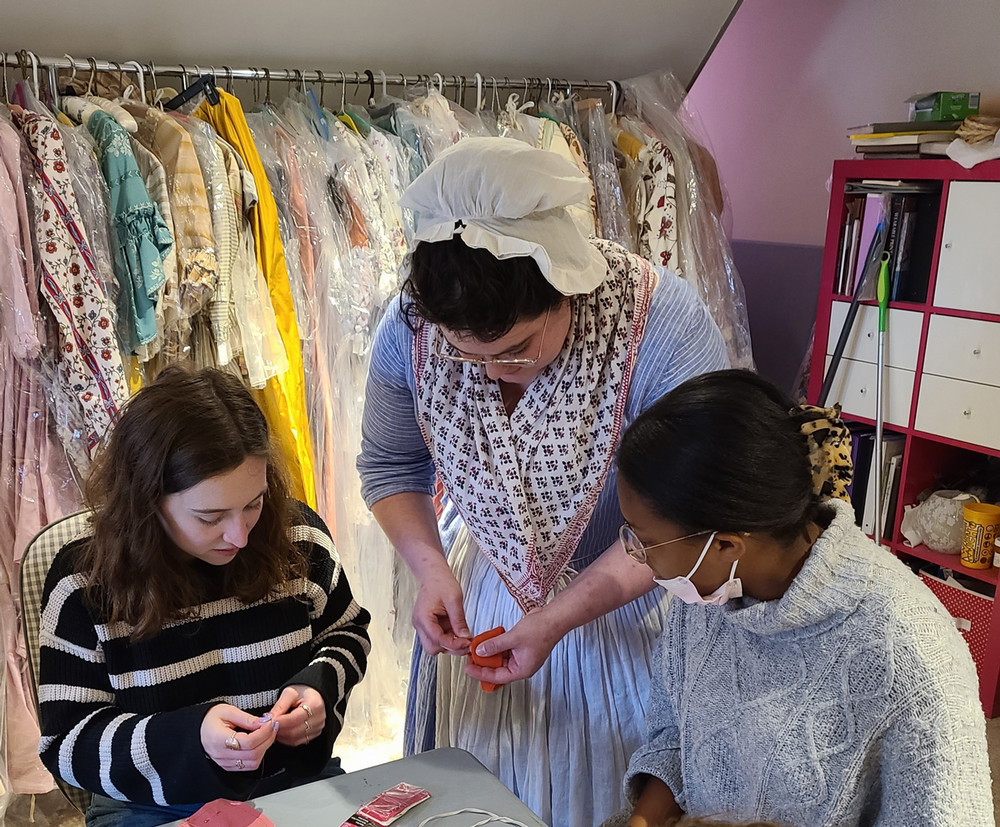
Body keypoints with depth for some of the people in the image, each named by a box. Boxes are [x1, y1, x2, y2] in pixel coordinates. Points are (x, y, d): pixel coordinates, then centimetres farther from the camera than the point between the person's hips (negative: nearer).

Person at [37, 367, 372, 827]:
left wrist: (319, 686, -11)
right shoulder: (85, 585, -12)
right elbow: (66, 744, -8)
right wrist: (190, 736, -25)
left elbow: (347, 633, 11)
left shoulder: (298, 536, -6)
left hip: (298, 780, 2)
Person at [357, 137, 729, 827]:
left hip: (622, 593, -3)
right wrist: (430, 566, -18)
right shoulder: (410, 327, -20)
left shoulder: (665, 328, -32)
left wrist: (558, 619, -27)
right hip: (481, 590, 4)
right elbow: (391, 466, -3)